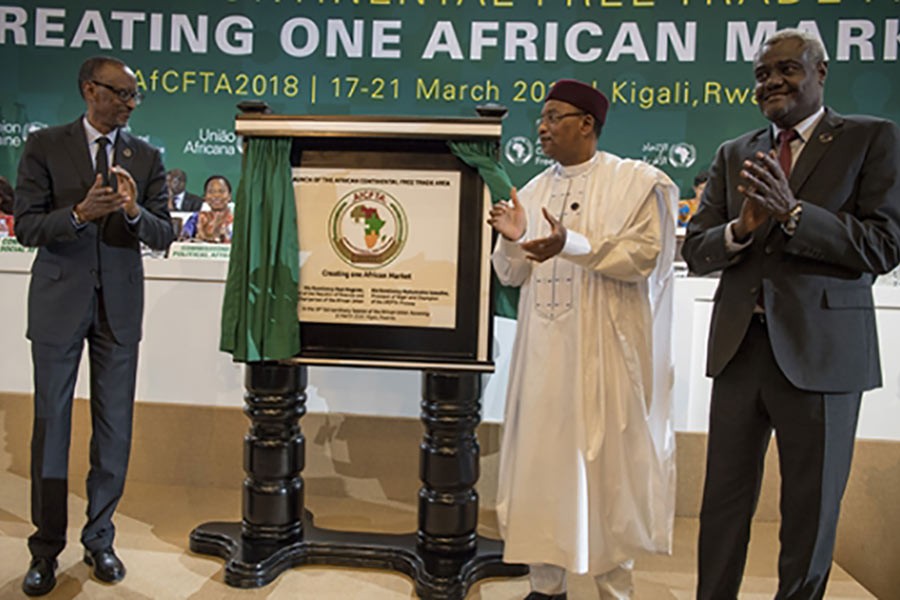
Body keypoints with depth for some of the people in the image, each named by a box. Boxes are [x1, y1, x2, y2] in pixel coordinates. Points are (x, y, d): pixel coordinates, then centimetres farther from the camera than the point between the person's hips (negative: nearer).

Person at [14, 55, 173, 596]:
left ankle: (99, 540, 22)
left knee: (115, 427, 6)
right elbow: (26, 226, -5)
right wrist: (80, 213, -22)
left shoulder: (147, 157, 6)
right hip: (59, 302, -1)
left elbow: (164, 234, 1)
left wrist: (134, 211, -19)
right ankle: (46, 548, 21)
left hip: (119, 305, 2)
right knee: (51, 425, 6)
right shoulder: (45, 146, 1)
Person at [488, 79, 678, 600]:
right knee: (541, 458, 7)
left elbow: (644, 256, -11)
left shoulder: (638, 182, -1)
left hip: (602, 353, -5)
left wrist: (572, 244, -22)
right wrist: (513, 241, -9)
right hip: (543, 354, 5)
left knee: (604, 461, 2)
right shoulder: (534, 191, 14)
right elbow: (513, 275, 13)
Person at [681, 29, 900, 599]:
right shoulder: (734, 154, 13)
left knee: (811, 509, 10)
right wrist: (741, 229, -14)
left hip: (821, 349, -3)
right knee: (724, 502, 11)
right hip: (740, 346, 4)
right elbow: (696, 249, 7)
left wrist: (792, 212, -19)